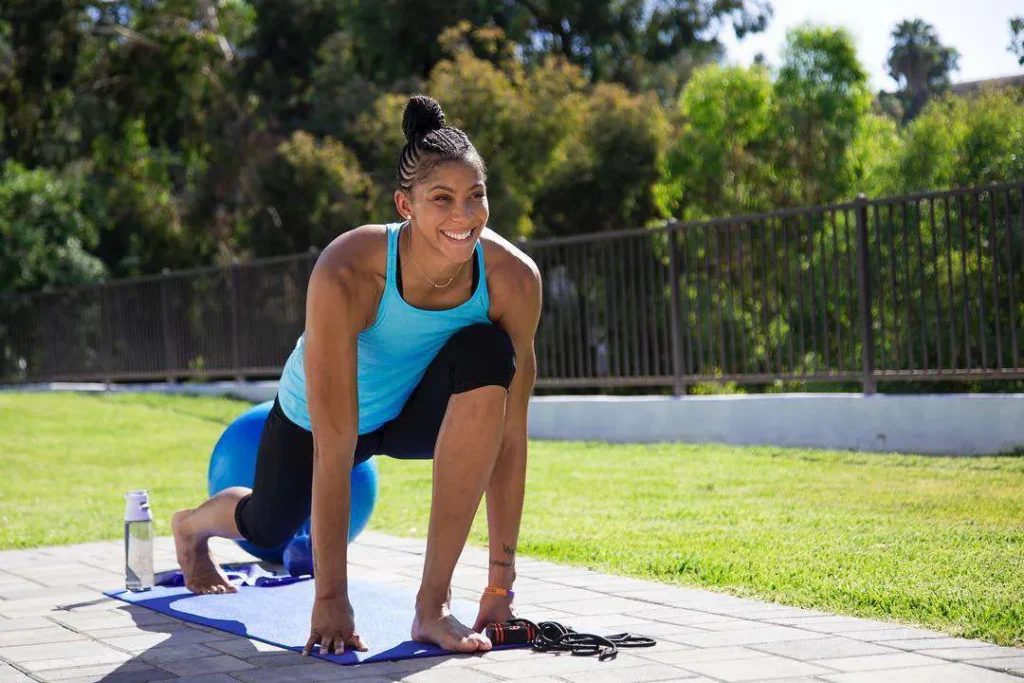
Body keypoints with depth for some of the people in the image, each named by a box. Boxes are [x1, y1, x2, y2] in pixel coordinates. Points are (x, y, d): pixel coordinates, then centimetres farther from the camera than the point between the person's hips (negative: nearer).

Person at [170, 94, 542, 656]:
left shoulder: (513, 278, -30)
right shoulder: (347, 274, -38)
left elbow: (510, 433, -23)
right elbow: (333, 447, -37)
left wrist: (501, 580, -23)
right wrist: (330, 596, -34)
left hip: (418, 409, 1)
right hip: (319, 411, -1)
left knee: (486, 355, -33)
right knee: (267, 528, 22)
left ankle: (433, 604, -29)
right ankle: (192, 526, 65)